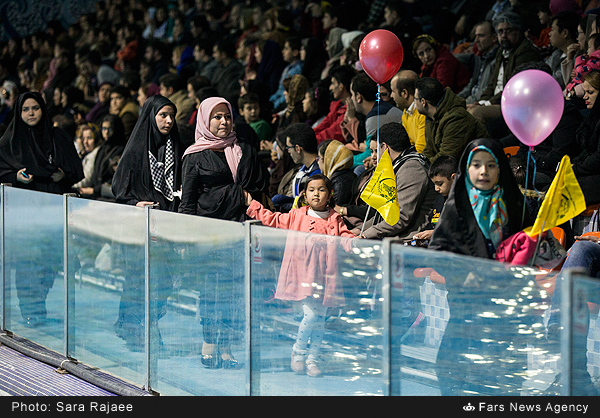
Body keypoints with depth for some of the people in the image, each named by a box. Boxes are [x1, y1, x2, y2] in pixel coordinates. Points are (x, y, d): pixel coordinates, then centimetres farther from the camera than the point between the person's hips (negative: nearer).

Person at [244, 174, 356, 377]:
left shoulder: (335, 220, 7)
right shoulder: (296, 216, 5)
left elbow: (345, 236, 2)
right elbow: (273, 219, 13)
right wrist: (252, 205, 13)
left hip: (325, 276, 2)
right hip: (303, 274, -2)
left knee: (320, 318, 6)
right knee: (311, 315, -12)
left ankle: (312, 359, 18)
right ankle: (298, 352, 10)